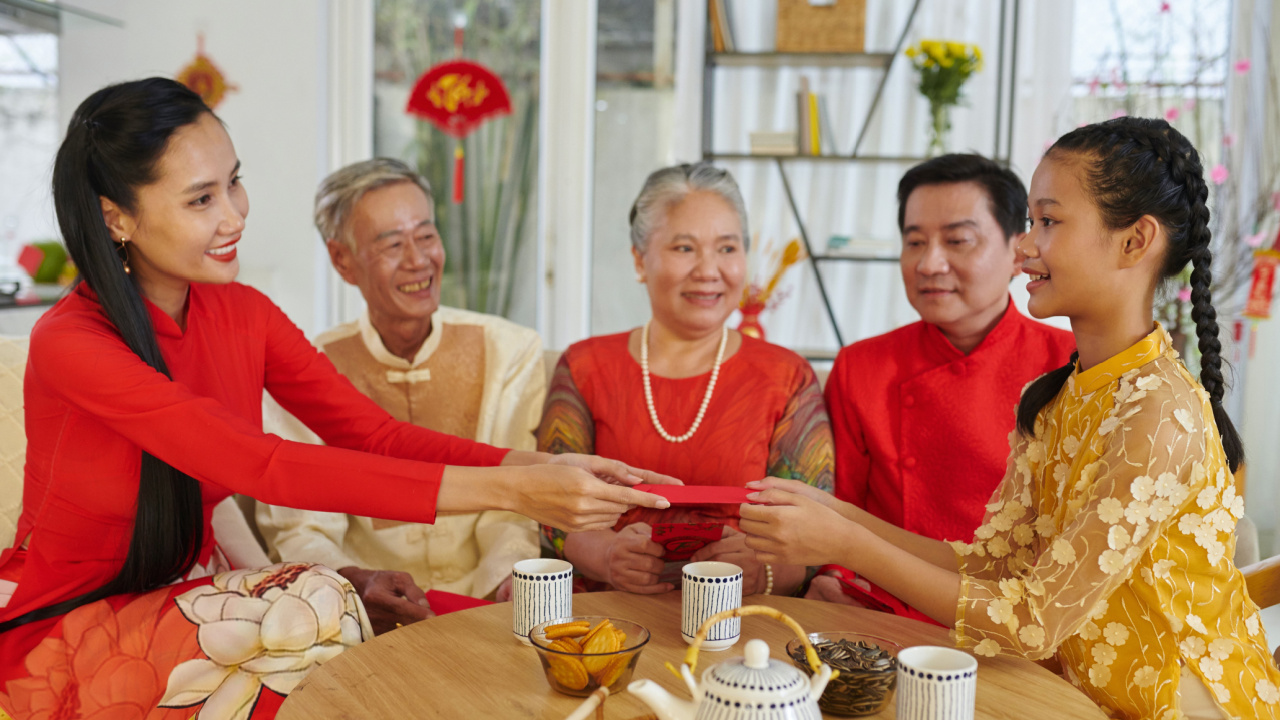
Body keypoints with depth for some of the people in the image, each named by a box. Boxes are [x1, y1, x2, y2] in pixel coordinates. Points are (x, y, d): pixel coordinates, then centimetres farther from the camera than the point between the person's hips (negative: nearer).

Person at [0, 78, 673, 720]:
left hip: (186, 592, 5)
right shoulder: (70, 344, -22)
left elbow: (375, 435, -8)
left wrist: (538, 468, -26)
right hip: (62, 629, -5)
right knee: (316, 614, -30)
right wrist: (506, 492, -39)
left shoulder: (244, 314, -1)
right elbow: (264, 467, -33)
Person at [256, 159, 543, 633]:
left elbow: (513, 512, 1)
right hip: (373, 621, 0)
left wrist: (507, 588, -21)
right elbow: (298, 533, -1)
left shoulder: (511, 353, 7)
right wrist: (356, 583, -24)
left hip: (484, 611, 0)